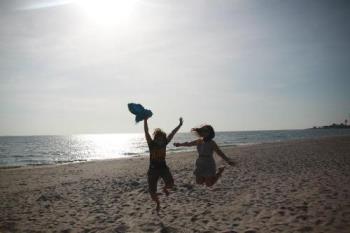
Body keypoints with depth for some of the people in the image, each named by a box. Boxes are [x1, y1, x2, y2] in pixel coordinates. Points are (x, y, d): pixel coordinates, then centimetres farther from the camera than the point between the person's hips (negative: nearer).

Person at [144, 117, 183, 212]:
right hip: (153, 169, -2)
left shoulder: (164, 143, 0)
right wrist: (145, 120, -27)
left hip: (163, 167, 2)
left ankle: (165, 188, 16)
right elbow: (146, 132, -18)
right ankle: (158, 203, 32)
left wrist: (180, 125, -1)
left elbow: (172, 133, 1)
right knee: (152, 192, -2)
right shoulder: (151, 144, -8)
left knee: (170, 184, -23)